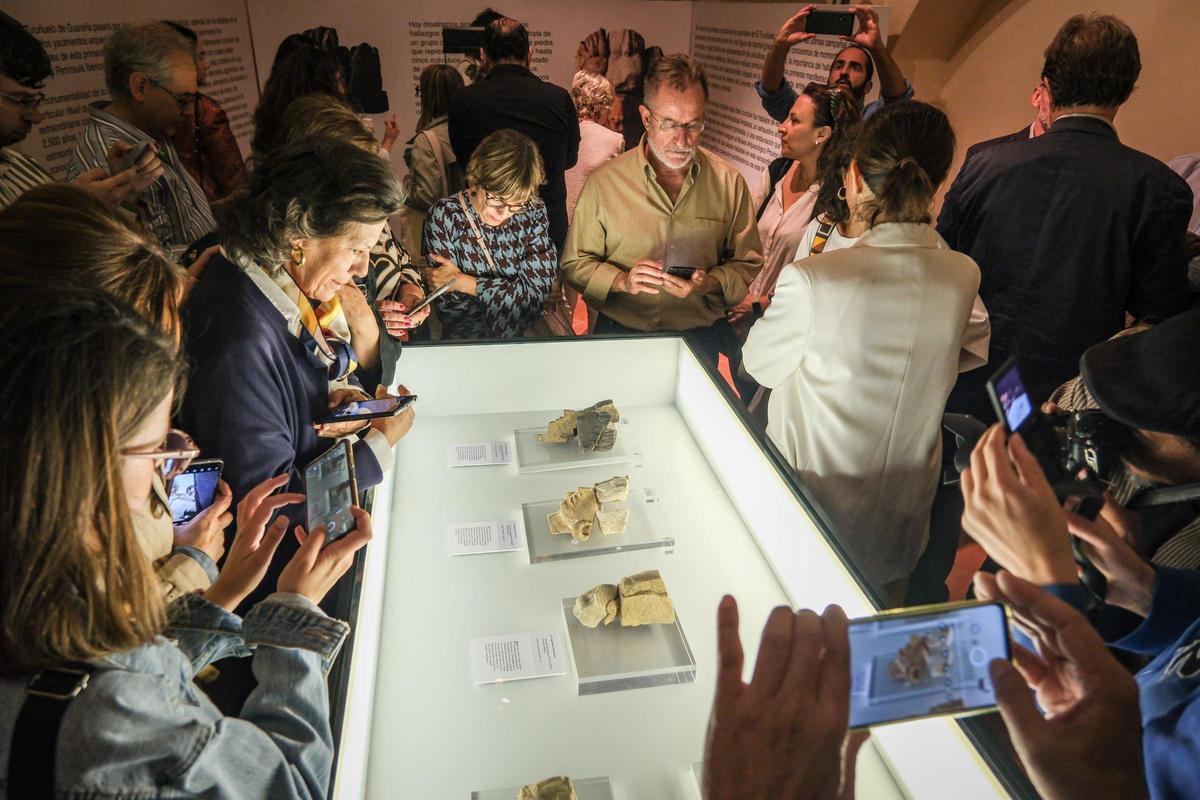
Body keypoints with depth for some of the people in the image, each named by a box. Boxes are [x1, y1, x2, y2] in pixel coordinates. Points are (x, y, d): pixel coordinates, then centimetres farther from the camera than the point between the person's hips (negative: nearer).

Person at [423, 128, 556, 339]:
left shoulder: (533, 212, -3)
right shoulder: (444, 216, -8)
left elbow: (539, 289, -9)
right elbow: (448, 303, -8)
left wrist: (462, 282, -15)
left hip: (528, 330, 2)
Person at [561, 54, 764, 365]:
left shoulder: (729, 183, 4)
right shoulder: (603, 183, -1)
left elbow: (749, 265, 9)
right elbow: (574, 265, 4)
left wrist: (711, 283, -11)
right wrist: (621, 280, -14)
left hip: (701, 337, 1)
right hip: (619, 333, -1)